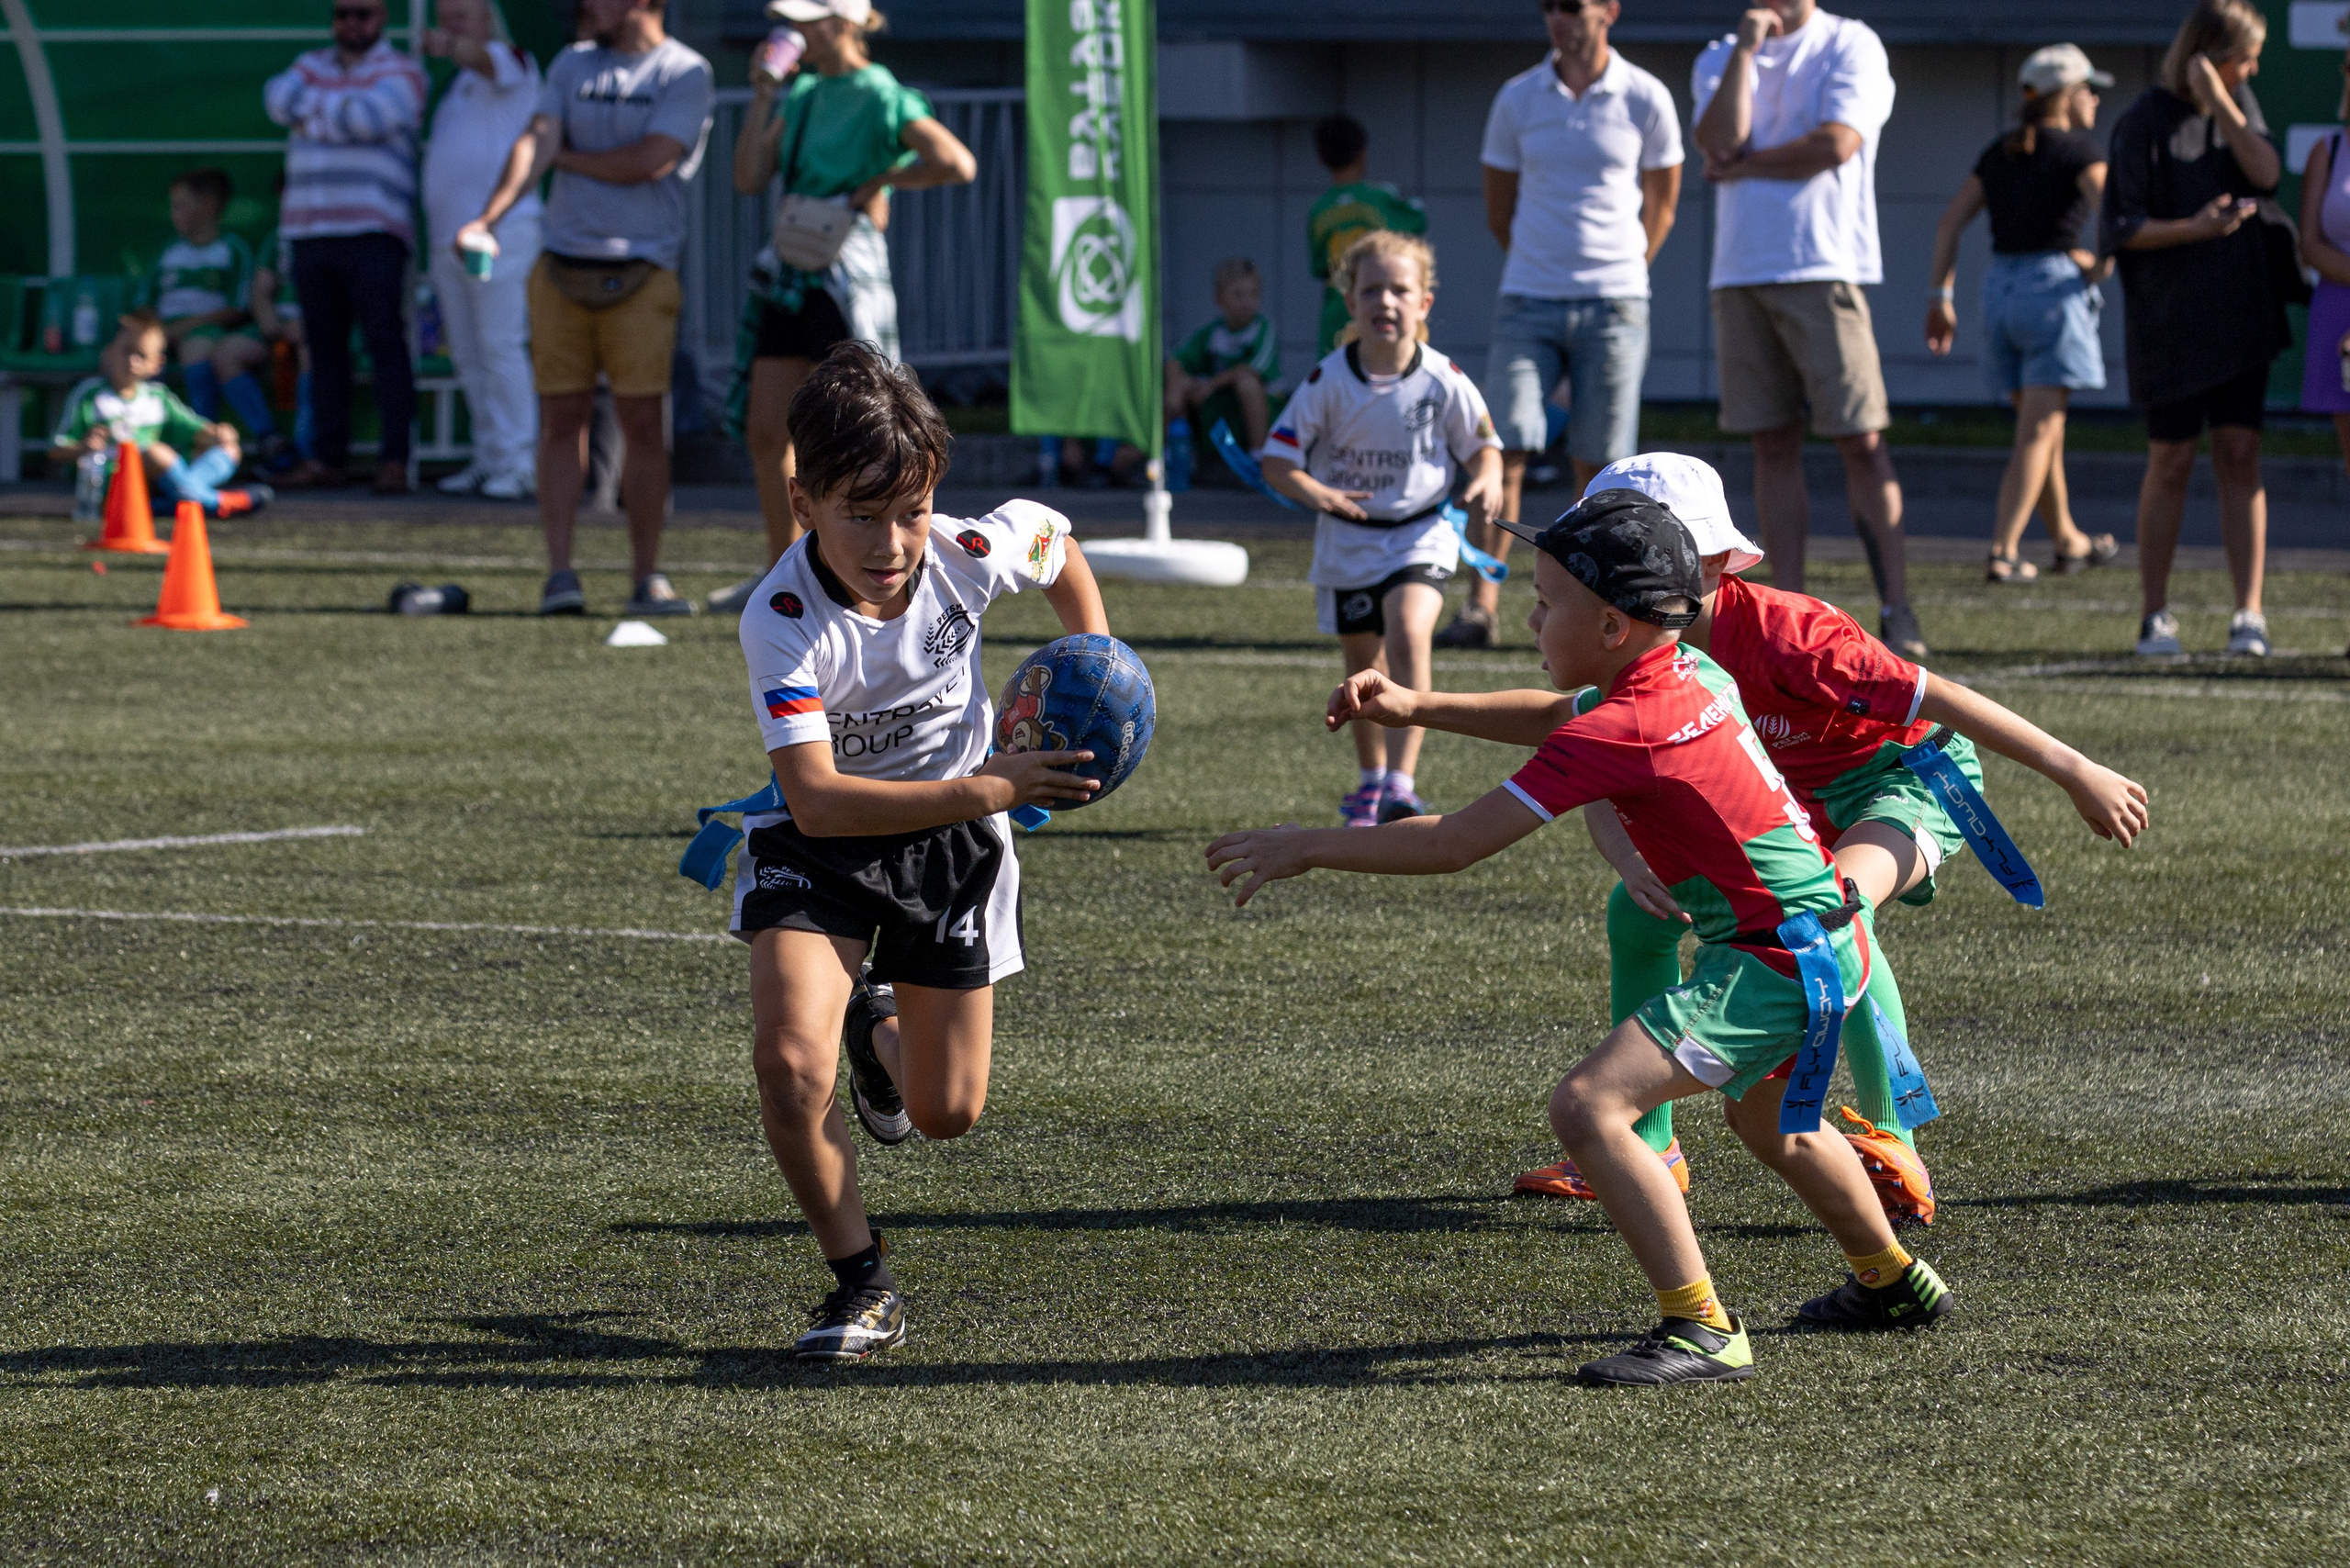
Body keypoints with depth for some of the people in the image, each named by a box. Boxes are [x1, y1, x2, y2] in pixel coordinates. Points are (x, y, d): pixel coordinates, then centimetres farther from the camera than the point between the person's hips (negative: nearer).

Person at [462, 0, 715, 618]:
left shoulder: (684, 73, -2)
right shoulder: (573, 64, 12)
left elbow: (649, 162, -13)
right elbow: (536, 142, 0)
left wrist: (566, 156, -1)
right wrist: (489, 218, -15)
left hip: (639, 275, -4)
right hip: (561, 266, 4)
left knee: (643, 423, -4)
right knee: (562, 420, 1)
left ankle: (647, 578, 4)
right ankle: (559, 575, 3)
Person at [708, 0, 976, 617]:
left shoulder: (880, 96, -11)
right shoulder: (801, 93, 13)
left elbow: (958, 164, -22)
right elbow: (749, 178, 9)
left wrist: (880, 180, -13)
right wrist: (763, 96, 6)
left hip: (846, 274, -8)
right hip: (790, 273, 8)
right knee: (765, 433, 9)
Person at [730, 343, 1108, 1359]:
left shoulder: (971, 553, -21)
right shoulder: (783, 619, -31)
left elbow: (1058, 545, 6)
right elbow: (817, 800, -37)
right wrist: (987, 790, -41)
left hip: (952, 839, 3)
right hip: (820, 842, -3)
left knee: (947, 1114, 7)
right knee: (789, 1059, -27)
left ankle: (879, 1026, 45)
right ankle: (864, 1287, -7)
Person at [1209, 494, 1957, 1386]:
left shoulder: (1617, 734, -23)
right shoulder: (1686, 671, 5)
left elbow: (1454, 844, -21)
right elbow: (1556, 717, 25)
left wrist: (1306, 851, -12)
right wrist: (1418, 708, 16)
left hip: (1778, 960, -10)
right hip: (1828, 936, 10)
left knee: (1588, 1107, -21)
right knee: (1765, 1120, 36)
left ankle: (1703, 1333, -22)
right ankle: (1894, 1283, 57)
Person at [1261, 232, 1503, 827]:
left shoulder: (1443, 381, -12)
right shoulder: (1329, 382, -12)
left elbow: (1484, 445, 2)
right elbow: (1277, 460, -9)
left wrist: (1486, 482, -20)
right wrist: (1316, 493, -29)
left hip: (1421, 535, -2)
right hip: (1347, 539, 2)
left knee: (1408, 634, -26)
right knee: (1363, 663, 16)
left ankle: (1401, 783, -28)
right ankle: (1370, 782, 38)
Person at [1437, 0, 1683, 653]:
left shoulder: (1646, 99, 0)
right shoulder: (1516, 99, 4)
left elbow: (1660, 207, 11)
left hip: (1613, 304, -1)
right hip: (1528, 303, 1)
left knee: (1596, 464, 2)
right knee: (1503, 451, -9)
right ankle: (1481, 605, -10)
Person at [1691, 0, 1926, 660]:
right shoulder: (1719, 58, 14)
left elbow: (1836, 142, -12)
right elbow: (1719, 139, -5)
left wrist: (1743, 166, -2)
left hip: (1825, 269, -4)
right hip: (1740, 276, 4)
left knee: (1861, 442, -6)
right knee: (1773, 445, 5)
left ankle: (1897, 610, -5)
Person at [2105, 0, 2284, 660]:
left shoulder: (2238, 104, 8)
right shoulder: (2146, 122, -8)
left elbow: (2267, 174, -7)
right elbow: (2123, 229, -10)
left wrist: (2222, 103, -14)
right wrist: (2195, 228, -24)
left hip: (2240, 315, 4)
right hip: (2169, 325, -4)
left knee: (2240, 456, 0)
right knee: (2171, 463, 1)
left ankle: (2248, 613, -1)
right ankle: (2156, 617, 9)